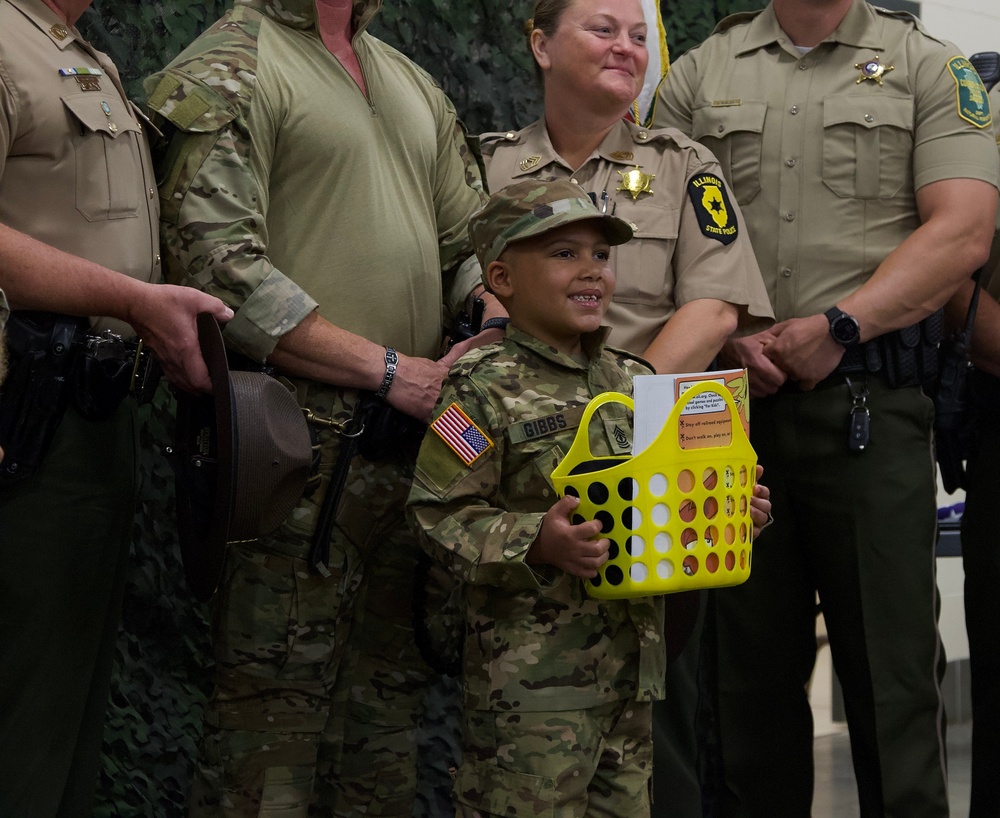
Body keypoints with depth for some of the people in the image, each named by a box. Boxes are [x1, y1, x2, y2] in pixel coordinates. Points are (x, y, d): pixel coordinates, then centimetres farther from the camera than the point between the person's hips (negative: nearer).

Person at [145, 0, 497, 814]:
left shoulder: (414, 84, 20)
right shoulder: (226, 73, -5)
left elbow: (473, 242, 24)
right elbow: (218, 266, -16)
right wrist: (390, 370, -14)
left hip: (416, 446, 8)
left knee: (390, 702, 12)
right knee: (274, 715, -6)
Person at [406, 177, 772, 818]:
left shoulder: (637, 382, 13)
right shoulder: (485, 390, -9)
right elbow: (442, 513, -12)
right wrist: (537, 544, -23)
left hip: (632, 662, 7)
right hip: (529, 675, -7)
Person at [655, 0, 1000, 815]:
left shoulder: (930, 67, 6)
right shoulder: (699, 75, 12)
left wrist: (838, 326, -13)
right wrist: (731, 336, -7)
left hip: (871, 403, -2)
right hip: (733, 401, 3)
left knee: (892, 668, -1)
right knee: (750, 663, 10)